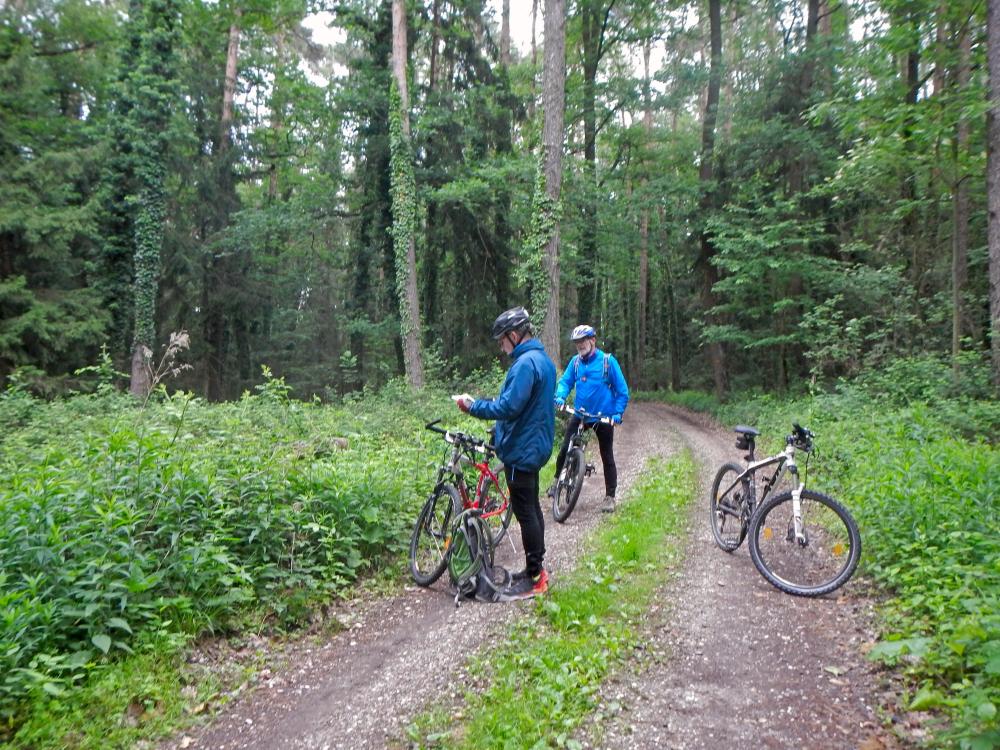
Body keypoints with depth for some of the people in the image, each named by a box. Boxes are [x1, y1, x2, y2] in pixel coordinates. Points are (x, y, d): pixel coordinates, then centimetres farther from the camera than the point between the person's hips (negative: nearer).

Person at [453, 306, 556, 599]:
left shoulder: (525, 363, -20)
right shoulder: (543, 359, 13)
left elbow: (509, 407, -27)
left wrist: (473, 405, -15)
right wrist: (480, 403, 13)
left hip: (521, 450, -10)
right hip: (534, 446, 10)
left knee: (525, 512, -3)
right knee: (531, 508, 17)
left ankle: (533, 579, 6)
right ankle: (536, 568, 28)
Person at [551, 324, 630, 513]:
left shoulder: (608, 361, -10)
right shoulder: (575, 361, 1)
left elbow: (622, 389, -8)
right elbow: (565, 381, 1)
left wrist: (618, 413, -15)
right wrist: (560, 396, -20)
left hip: (603, 417, -2)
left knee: (607, 457, 6)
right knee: (565, 448, -6)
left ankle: (610, 496, 16)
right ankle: (558, 480, 18)